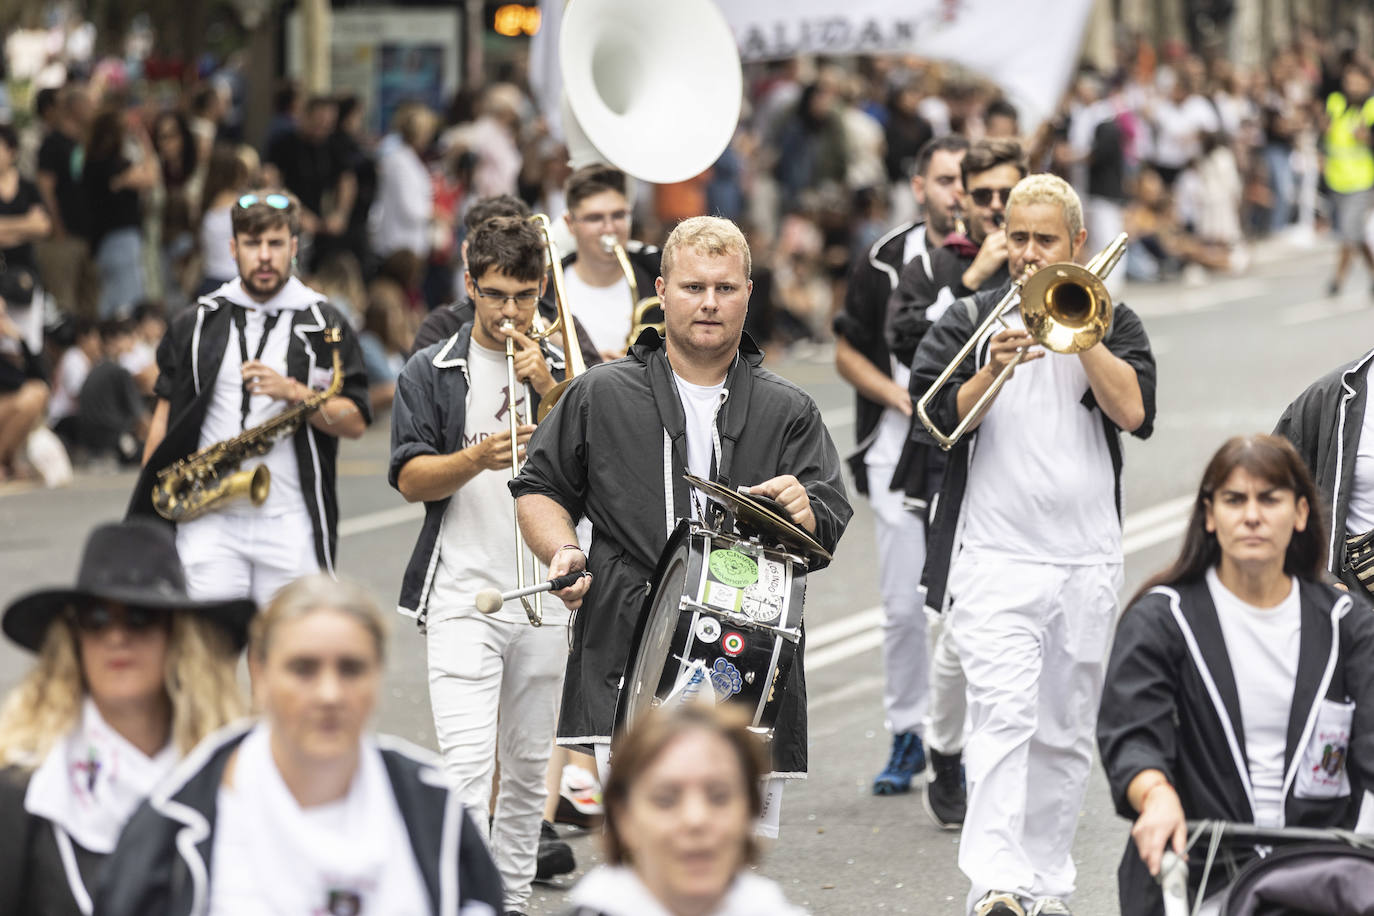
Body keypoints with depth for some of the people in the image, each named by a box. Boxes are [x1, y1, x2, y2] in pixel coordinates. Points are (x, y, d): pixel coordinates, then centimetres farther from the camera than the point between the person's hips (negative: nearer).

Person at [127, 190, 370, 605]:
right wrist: (148, 509, 7)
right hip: (208, 522, 1)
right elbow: (165, 419, 15)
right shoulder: (195, 325, 11)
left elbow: (356, 422, 1)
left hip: (290, 523, -1)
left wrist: (292, 391, -15)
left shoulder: (324, 325, 6)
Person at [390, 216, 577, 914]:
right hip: (462, 596, -3)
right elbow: (411, 479, -5)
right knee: (469, 764, -15)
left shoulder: (561, 370, 11)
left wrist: (551, 391, -11)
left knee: (527, 766, 10)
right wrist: (479, 457, -22)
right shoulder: (431, 373, 3)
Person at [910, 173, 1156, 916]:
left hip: (1088, 562, 3)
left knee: (1065, 735, 9)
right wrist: (992, 370, -19)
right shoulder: (967, 323, 6)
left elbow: (1133, 411, -8)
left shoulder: (1111, 324, 9)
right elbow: (935, 420, -4)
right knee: (1004, 715, -17)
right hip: (994, 556, -2)